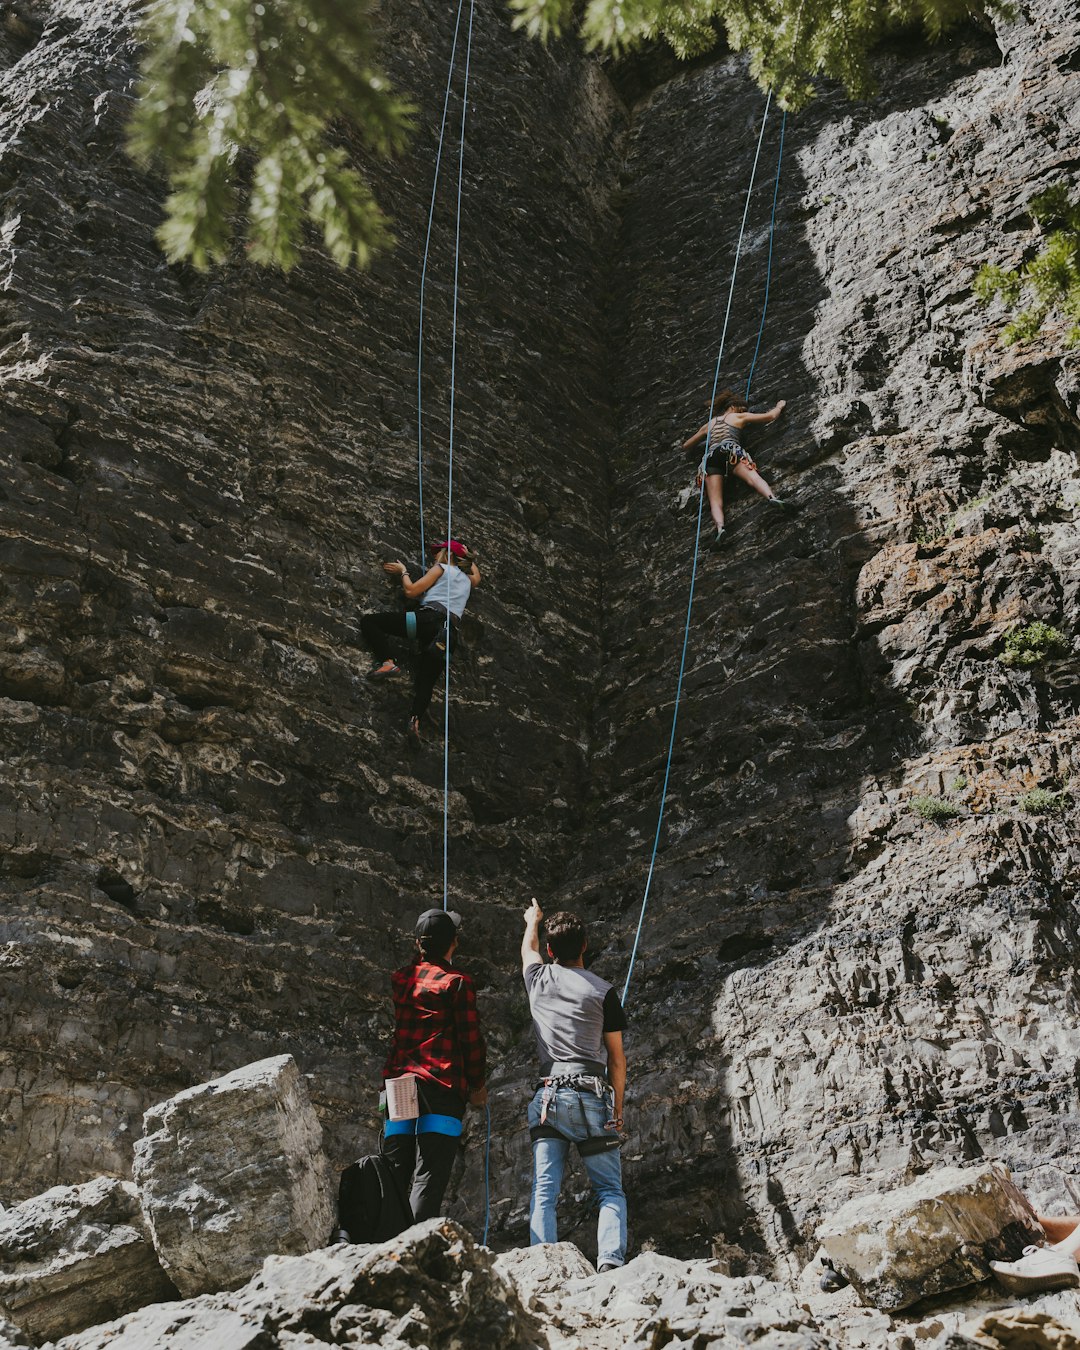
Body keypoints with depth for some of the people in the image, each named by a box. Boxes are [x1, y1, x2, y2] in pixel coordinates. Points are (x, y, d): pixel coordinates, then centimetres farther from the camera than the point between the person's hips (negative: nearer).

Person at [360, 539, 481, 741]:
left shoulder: (441, 568, 12)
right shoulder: (467, 580, 28)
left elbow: (411, 591, 8)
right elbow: (476, 577, 54)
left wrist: (403, 571, 24)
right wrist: (468, 556, 59)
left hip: (429, 619, -6)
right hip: (450, 633, 6)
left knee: (368, 621, 1)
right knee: (426, 682, 0)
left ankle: (387, 661, -17)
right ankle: (415, 718, -31)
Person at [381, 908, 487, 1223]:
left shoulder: (400, 979, 11)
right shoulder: (456, 982, -3)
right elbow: (471, 1038, -5)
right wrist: (477, 1085, 8)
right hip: (441, 1085, -5)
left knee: (394, 1176, 8)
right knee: (429, 1176, -7)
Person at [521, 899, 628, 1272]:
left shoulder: (539, 979, 9)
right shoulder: (602, 991, 2)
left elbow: (528, 948, 35)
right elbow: (617, 1058, 5)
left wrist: (533, 920, 56)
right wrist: (617, 1106, 16)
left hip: (549, 1095, 2)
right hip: (591, 1096, -2)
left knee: (544, 1192, -1)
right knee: (610, 1190, 3)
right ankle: (610, 1261, -16)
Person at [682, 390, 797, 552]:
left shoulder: (709, 424, 37)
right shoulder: (739, 417, 27)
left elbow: (686, 446, 46)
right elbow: (771, 416, 27)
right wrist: (780, 406, 48)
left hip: (711, 458, 2)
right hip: (731, 451, -2)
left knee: (715, 502, -16)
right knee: (754, 478, -25)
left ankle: (720, 529, -46)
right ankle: (773, 498, -56)